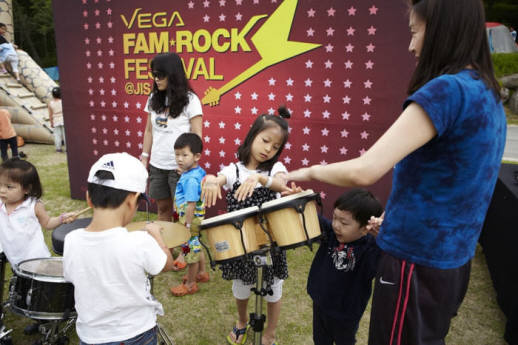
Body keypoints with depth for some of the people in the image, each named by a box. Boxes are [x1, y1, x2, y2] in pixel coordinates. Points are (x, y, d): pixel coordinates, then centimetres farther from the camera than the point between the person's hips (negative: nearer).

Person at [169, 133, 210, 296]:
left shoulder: (190, 179, -28)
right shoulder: (199, 171, -1)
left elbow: (190, 205, -28)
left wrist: (187, 226, -22)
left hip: (191, 221, -10)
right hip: (199, 218, 10)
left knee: (191, 250, 7)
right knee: (198, 247, 25)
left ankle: (190, 284, 25)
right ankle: (202, 273, 44)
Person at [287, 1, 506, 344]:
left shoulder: (446, 89, -22)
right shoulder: (489, 96, 7)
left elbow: (363, 172, -29)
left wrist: (311, 171, -12)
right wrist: (398, 162, 12)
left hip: (418, 263, -8)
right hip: (452, 262, 9)